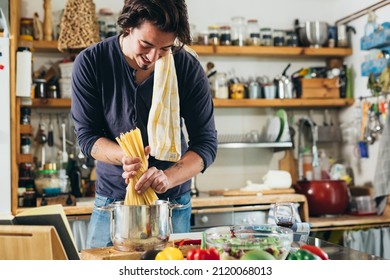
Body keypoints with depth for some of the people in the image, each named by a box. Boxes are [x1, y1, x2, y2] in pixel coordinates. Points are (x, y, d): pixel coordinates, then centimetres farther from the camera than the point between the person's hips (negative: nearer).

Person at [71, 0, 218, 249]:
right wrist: (123, 155, -29)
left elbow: (206, 143, -10)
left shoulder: (189, 68, -12)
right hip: (111, 198, 0)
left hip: (173, 202, 0)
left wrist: (168, 177, -29)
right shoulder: (91, 62, -11)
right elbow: (87, 135, -8)